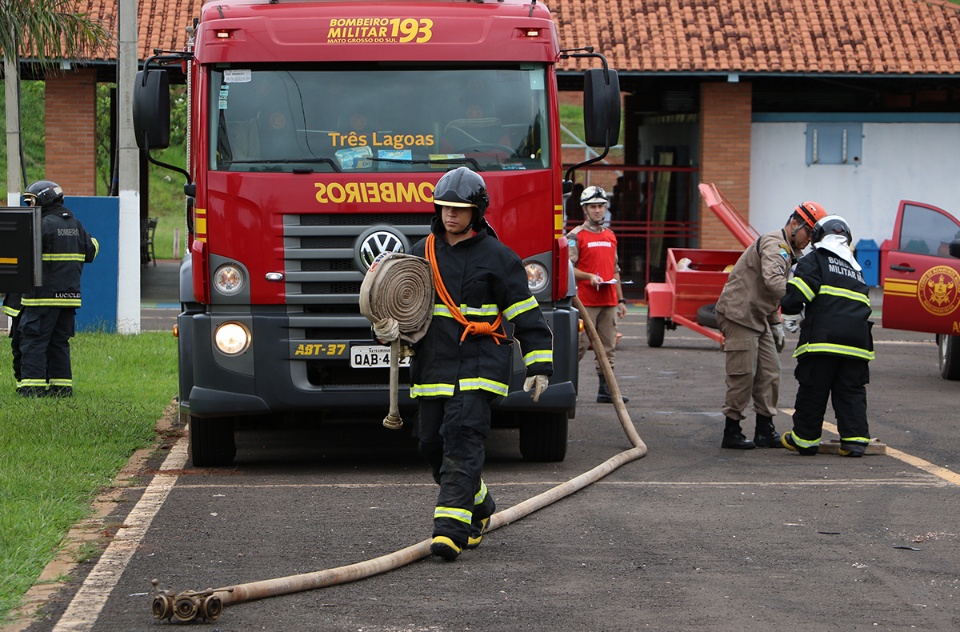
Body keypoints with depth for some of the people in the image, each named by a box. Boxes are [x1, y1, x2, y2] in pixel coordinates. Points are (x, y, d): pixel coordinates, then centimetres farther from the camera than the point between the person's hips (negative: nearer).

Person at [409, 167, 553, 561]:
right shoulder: (421, 253, 12)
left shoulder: (498, 258, 0)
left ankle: (451, 528, -22)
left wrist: (539, 367, -5)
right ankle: (478, 508, 29)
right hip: (432, 366, 5)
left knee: (462, 438, -18)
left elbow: (527, 317, 1)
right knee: (432, 443, 5)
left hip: (479, 364, -5)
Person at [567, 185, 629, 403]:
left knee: (608, 348, 5)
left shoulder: (610, 236, 18)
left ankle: (606, 390, 7)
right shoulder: (576, 236, -2)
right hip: (585, 301, -6)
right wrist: (590, 276, -23)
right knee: (579, 345, -8)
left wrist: (620, 300, 18)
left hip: (608, 302, 6)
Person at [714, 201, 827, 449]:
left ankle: (765, 430, 13)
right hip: (737, 314, -10)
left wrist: (776, 324, 20)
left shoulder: (788, 251, 19)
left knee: (769, 373, 8)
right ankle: (731, 432, -1)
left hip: (758, 317, 10)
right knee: (743, 375, -9)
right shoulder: (774, 244, -15)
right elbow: (773, 280, -35)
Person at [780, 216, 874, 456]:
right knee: (852, 391, 8)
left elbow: (798, 291, -8)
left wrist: (790, 316, 5)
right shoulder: (855, 268, 26)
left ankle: (805, 439, 11)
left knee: (812, 390, 4)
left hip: (824, 336, -5)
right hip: (857, 338, 5)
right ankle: (855, 440, -1)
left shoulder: (815, 259, 6)